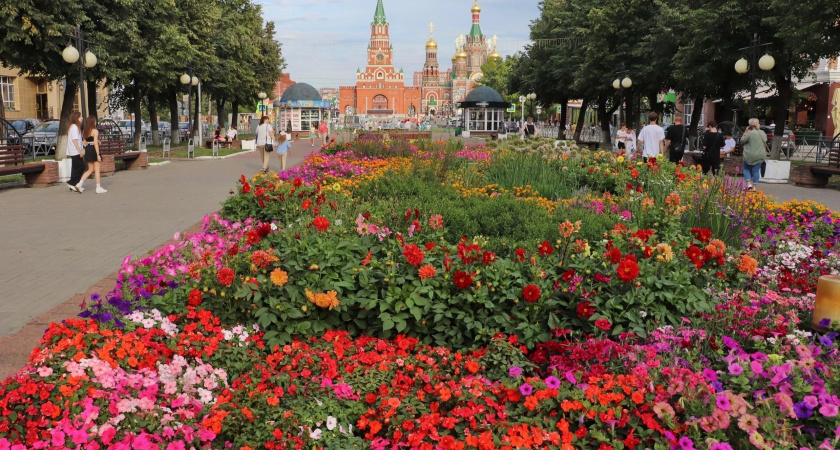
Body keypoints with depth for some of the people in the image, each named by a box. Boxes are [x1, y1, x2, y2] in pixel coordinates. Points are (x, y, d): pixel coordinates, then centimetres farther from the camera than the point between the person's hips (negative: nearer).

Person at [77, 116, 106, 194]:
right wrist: (98, 154, -17)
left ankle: (79, 184, 2)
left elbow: (85, 143, 12)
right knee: (97, 169, 0)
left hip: (87, 150, 7)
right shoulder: (95, 131, -11)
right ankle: (98, 188, 2)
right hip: (94, 150, -7)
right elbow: (95, 143, -17)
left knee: (90, 169, 14)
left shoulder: (85, 132, 12)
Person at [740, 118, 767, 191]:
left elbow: (742, 140, -6)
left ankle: (748, 183, -2)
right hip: (760, 156, 5)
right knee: (756, 170, 9)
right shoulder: (763, 133, 4)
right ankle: (754, 186, 10)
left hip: (750, 156, -5)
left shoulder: (749, 133, -17)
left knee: (746, 168, 12)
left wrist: (746, 132, -2)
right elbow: (765, 144, 16)